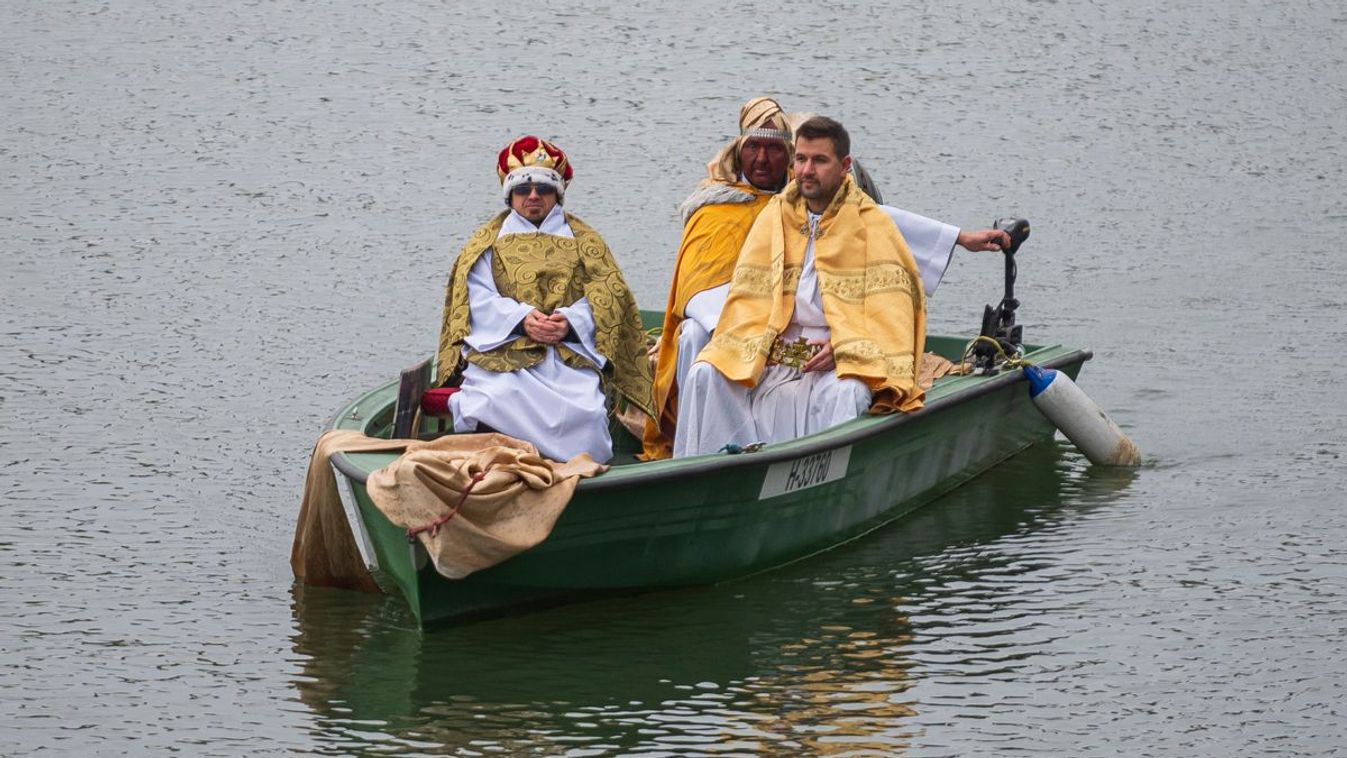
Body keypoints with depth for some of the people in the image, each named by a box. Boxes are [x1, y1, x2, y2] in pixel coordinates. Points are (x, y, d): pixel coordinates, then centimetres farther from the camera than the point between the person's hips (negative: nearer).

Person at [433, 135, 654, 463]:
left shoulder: (582, 240, 23)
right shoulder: (489, 241, 23)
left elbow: (607, 296, 9)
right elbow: (475, 297, 6)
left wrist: (571, 322, -13)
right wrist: (520, 319, -12)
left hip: (571, 350, 1)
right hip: (503, 348, 0)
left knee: (584, 410, -31)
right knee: (499, 401, -35)